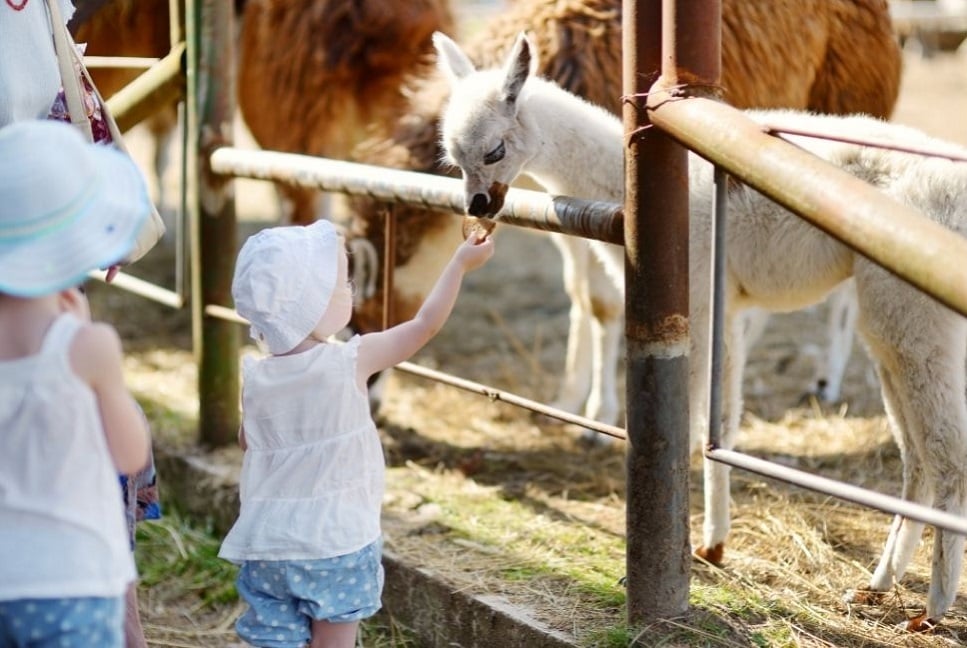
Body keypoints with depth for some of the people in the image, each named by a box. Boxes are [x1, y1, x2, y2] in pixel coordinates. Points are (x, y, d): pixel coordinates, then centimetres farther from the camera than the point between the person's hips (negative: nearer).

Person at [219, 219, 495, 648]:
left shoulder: (256, 378, -1)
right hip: (336, 540, -4)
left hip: (269, 543, 4)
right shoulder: (351, 362, -12)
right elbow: (426, 324, -1)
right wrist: (460, 263, 8)